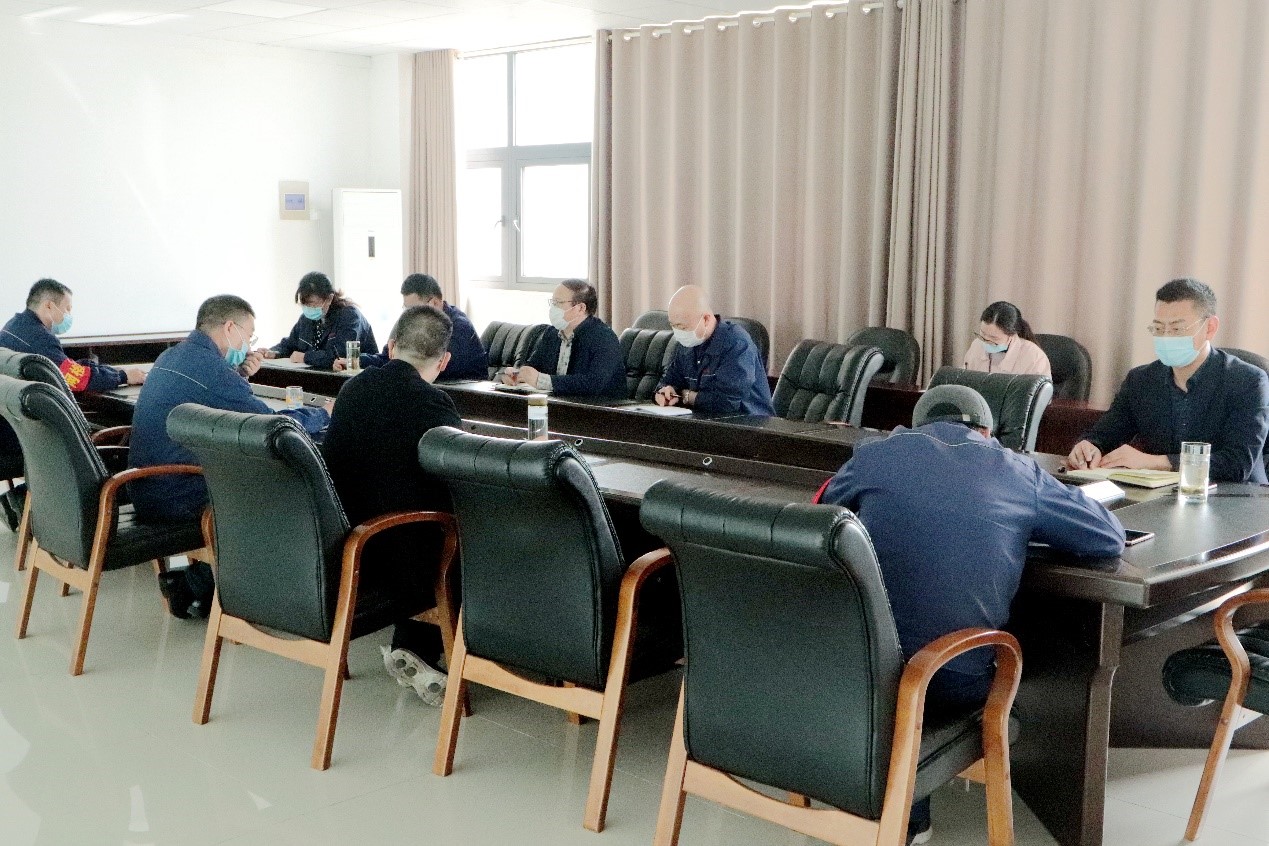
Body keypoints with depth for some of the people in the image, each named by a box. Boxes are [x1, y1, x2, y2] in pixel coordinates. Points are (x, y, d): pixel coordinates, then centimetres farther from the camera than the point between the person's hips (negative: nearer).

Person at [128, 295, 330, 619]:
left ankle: (193, 582, 18)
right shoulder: (210, 368, -18)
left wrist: (238, 378, 9)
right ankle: (195, 588, 11)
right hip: (176, 502, -9)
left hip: (145, 494, 9)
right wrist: (323, 414, 1)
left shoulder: (170, 357, 11)